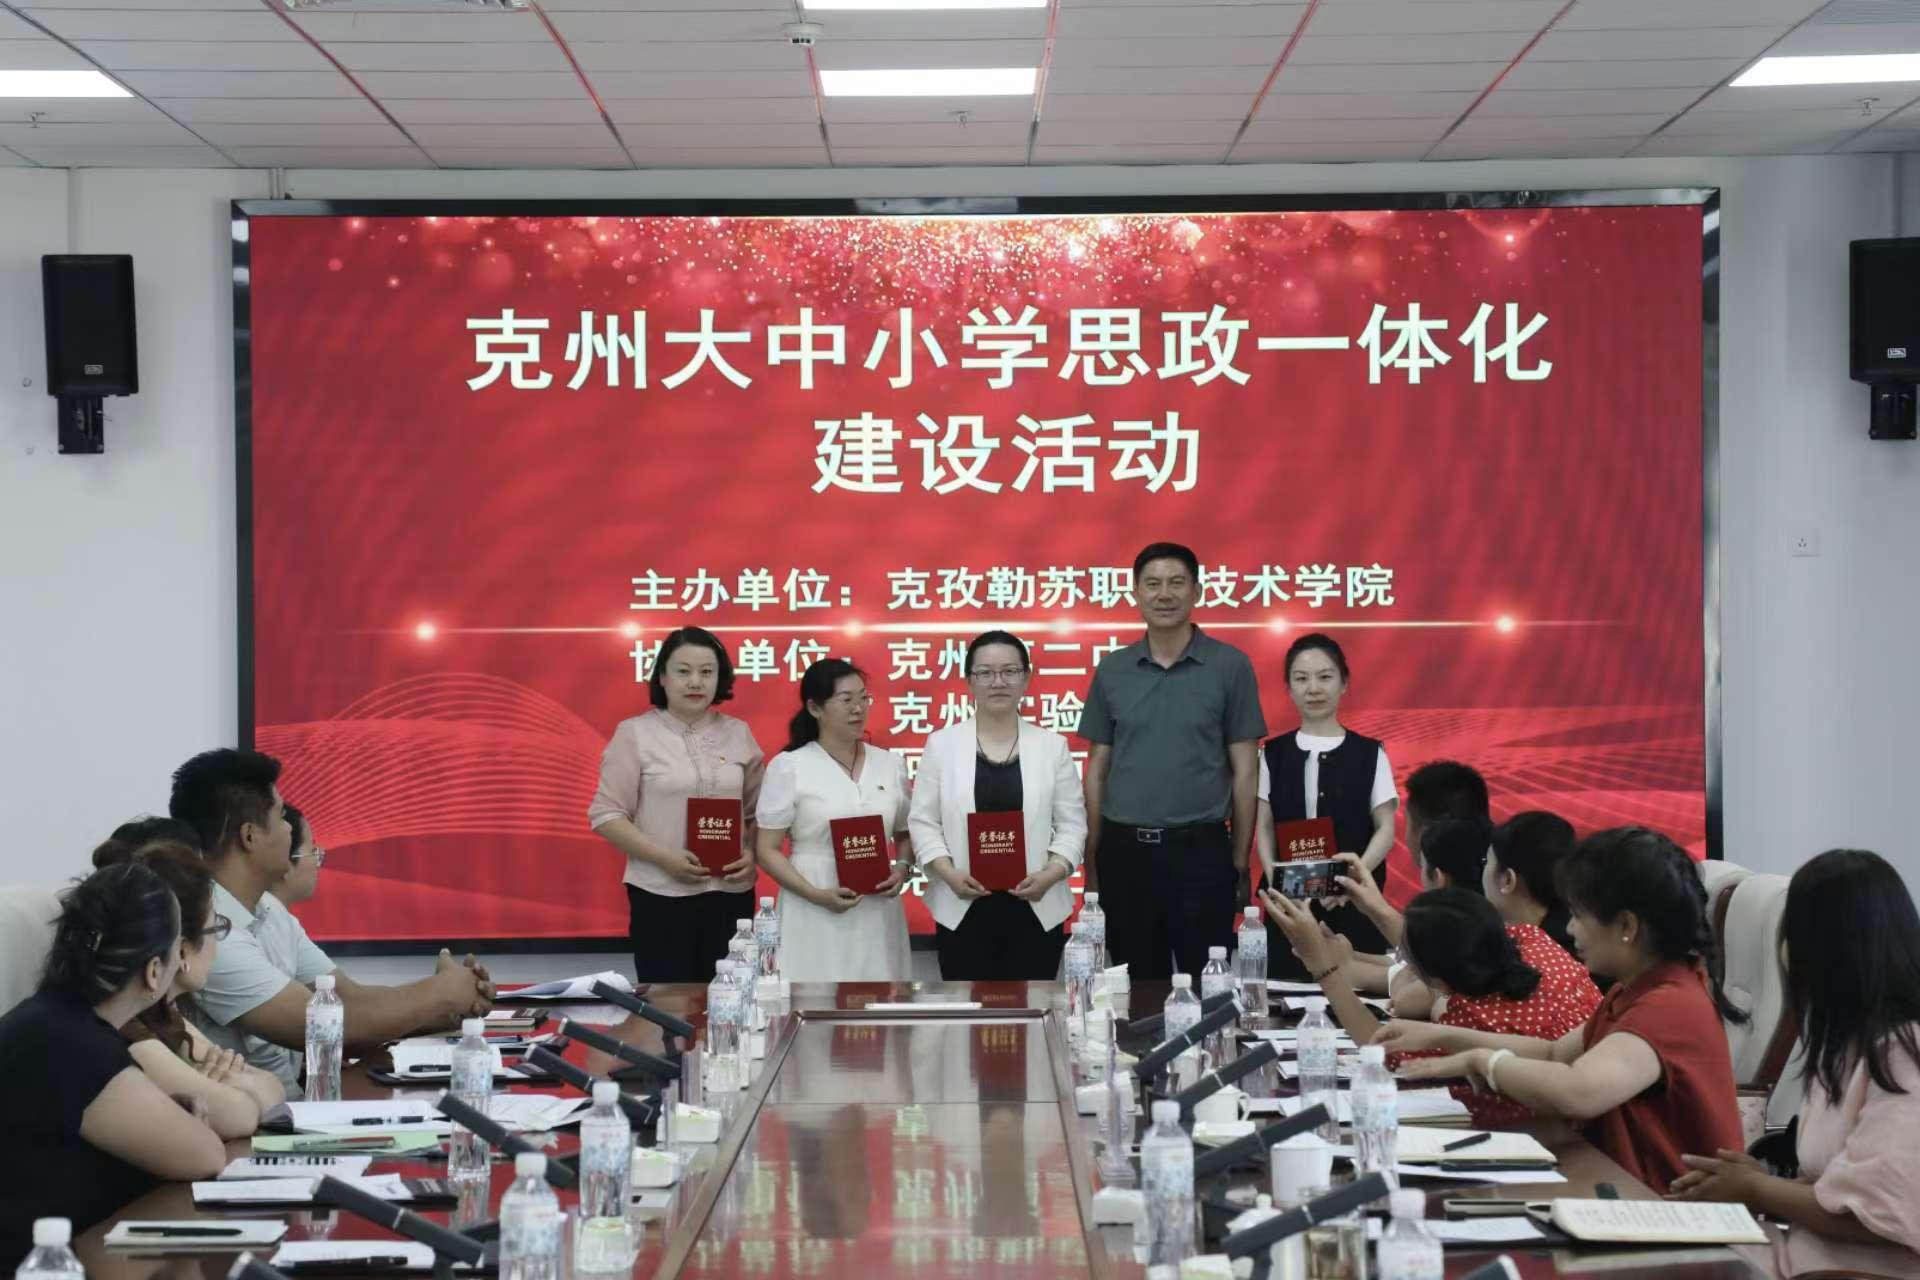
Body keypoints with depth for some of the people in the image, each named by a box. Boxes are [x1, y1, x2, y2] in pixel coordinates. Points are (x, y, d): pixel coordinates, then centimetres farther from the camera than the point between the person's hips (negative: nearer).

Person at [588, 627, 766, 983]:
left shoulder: (738, 733, 10)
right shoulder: (635, 733, -2)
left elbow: (759, 812, 16)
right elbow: (606, 815, -5)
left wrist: (752, 854, -4)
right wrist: (664, 857, -16)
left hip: (731, 893, 3)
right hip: (661, 896, -3)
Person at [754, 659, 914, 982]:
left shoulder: (890, 764, 9)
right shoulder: (788, 767, -3)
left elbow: (906, 834, 19)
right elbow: (767, 849, -4)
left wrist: (902, 869, -2)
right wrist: (816, 894, -16)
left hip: (877, 913, 4)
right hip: (815, 915, -3)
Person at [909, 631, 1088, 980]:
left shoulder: (1052, 746, 5)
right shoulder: (942, 744, 3)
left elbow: (1072, 823, 4)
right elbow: (923, 821, 2)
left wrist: (1052, 873, -13)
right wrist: (948, 872, -13)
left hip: (1036, 908, 1)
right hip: (962, 907, -1)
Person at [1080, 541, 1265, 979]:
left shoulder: (1230, 666, -1)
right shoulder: (1112, 670, 7)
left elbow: (1245, 771, 0)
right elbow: (1098, 769, 10)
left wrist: (1240, 862, -3)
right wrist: (1091, 860, 5)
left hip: (1202, 849, -2)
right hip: (1124, 851, 2)